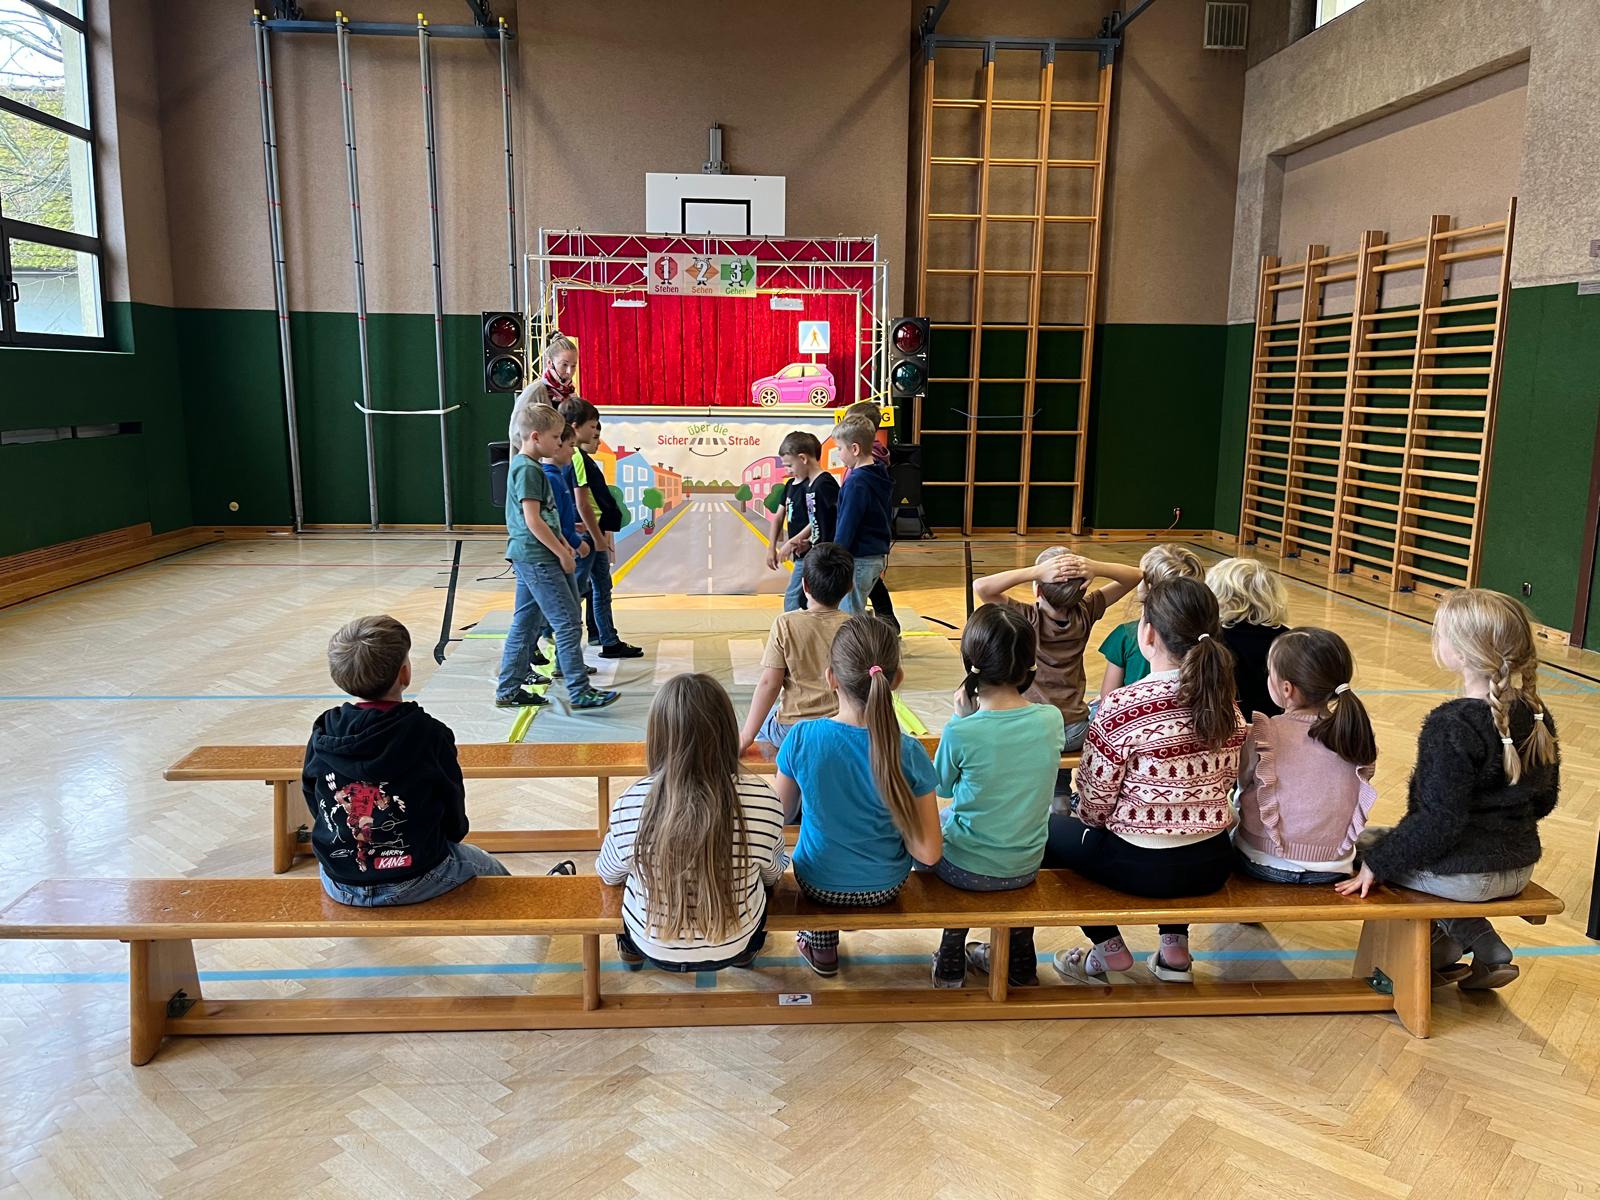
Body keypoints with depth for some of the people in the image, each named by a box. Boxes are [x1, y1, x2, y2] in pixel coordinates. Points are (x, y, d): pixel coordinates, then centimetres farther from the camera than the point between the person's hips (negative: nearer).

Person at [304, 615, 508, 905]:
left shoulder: (322, 735, -9)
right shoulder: (430, 735, -19)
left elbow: (315, 806, 5)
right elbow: (455, 819, -8)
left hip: (338, 885, 4)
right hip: (413, 884, -4)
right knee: (490, 869, 26)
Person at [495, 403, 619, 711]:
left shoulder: (525, 465, 15)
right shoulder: (528, 469, -16)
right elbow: (532, 520, -20)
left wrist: (560, 542, 13)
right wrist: (562, 553, -14)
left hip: (527, 558, 10)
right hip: (538, 558, -10)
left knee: (523, 624, 14)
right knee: (568, 624, -6)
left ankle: (508, 690, 20)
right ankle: (580, 692, -2)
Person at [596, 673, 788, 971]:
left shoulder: (631, 805, -26)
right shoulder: (762, 802, -27)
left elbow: (608, 873, -5)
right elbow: (772, 874, -6)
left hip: (654, 947, 0)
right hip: (734, 945, 0)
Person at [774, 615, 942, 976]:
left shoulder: (802, 738, -26)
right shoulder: (908, 753, -27)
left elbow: (782, 814, -9)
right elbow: (928, 852, -21)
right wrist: (898, 826, -2)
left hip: (818, 884, 0)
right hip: (884, 887, 0)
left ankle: (820, 946, 45)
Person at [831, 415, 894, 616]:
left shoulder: (856, 482, -18)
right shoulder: (879, 477, 10)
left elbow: (847, 527, -19)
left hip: (858, 560, -9)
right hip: (876, 557, 9)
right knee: (857, 614, 19)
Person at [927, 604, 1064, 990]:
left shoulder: (961, 732, -26)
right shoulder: (1051, 719, -14)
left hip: (968, 870, -3)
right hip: (1027, 867, 3)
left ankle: (951, 964, 36)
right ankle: (1019, 964, 40)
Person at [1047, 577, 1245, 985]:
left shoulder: (1123, 706, -22)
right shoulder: (1227, 701, -4)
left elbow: (1094, 800, -13)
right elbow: (1225, 781, 7)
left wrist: (1093, 823, 9)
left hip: (1144, 866, -6)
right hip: (1212, 864, 6)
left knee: (1045, 830, 18)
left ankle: (1110, 950, 19)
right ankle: (1175, 946, 30)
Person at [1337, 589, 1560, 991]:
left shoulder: (1451, 725, -26)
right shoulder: (1537, 716, -2)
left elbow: (1438, 821, -25)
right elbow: (1544, 799, 9)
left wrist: (1376, 864, -16)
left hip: (1465, 876, -7)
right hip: (1519, 869, 7)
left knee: (1363, 840, 15)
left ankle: (1440, 950, 12)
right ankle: (1487, 949, 19)